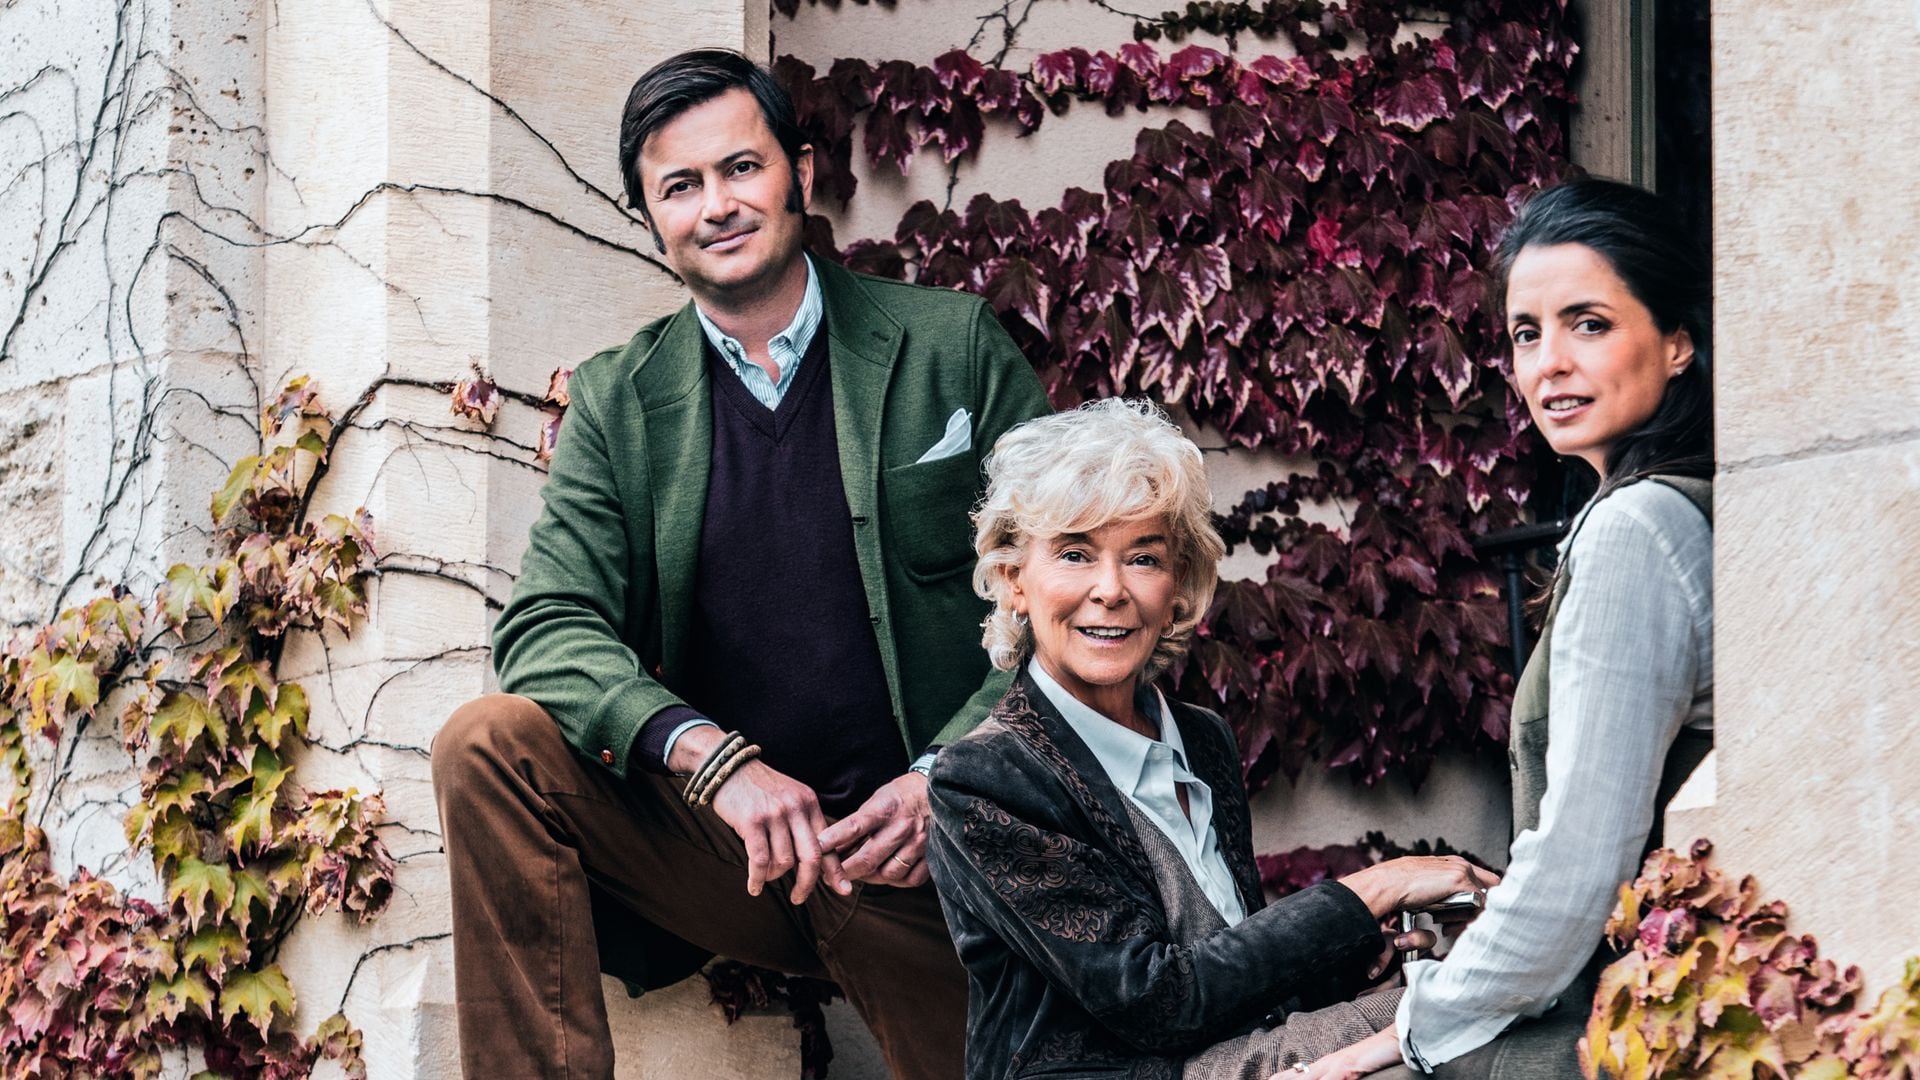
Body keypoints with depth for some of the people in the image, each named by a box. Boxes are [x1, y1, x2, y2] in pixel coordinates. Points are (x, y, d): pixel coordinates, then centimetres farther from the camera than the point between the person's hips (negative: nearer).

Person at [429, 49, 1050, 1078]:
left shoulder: (953, 345, 3)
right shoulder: (619, 400, 7)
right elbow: (546, 630, -3)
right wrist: (713, 758, -22)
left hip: (913, 860, -1)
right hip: (709, 838, 1)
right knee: (488, 743, -20)